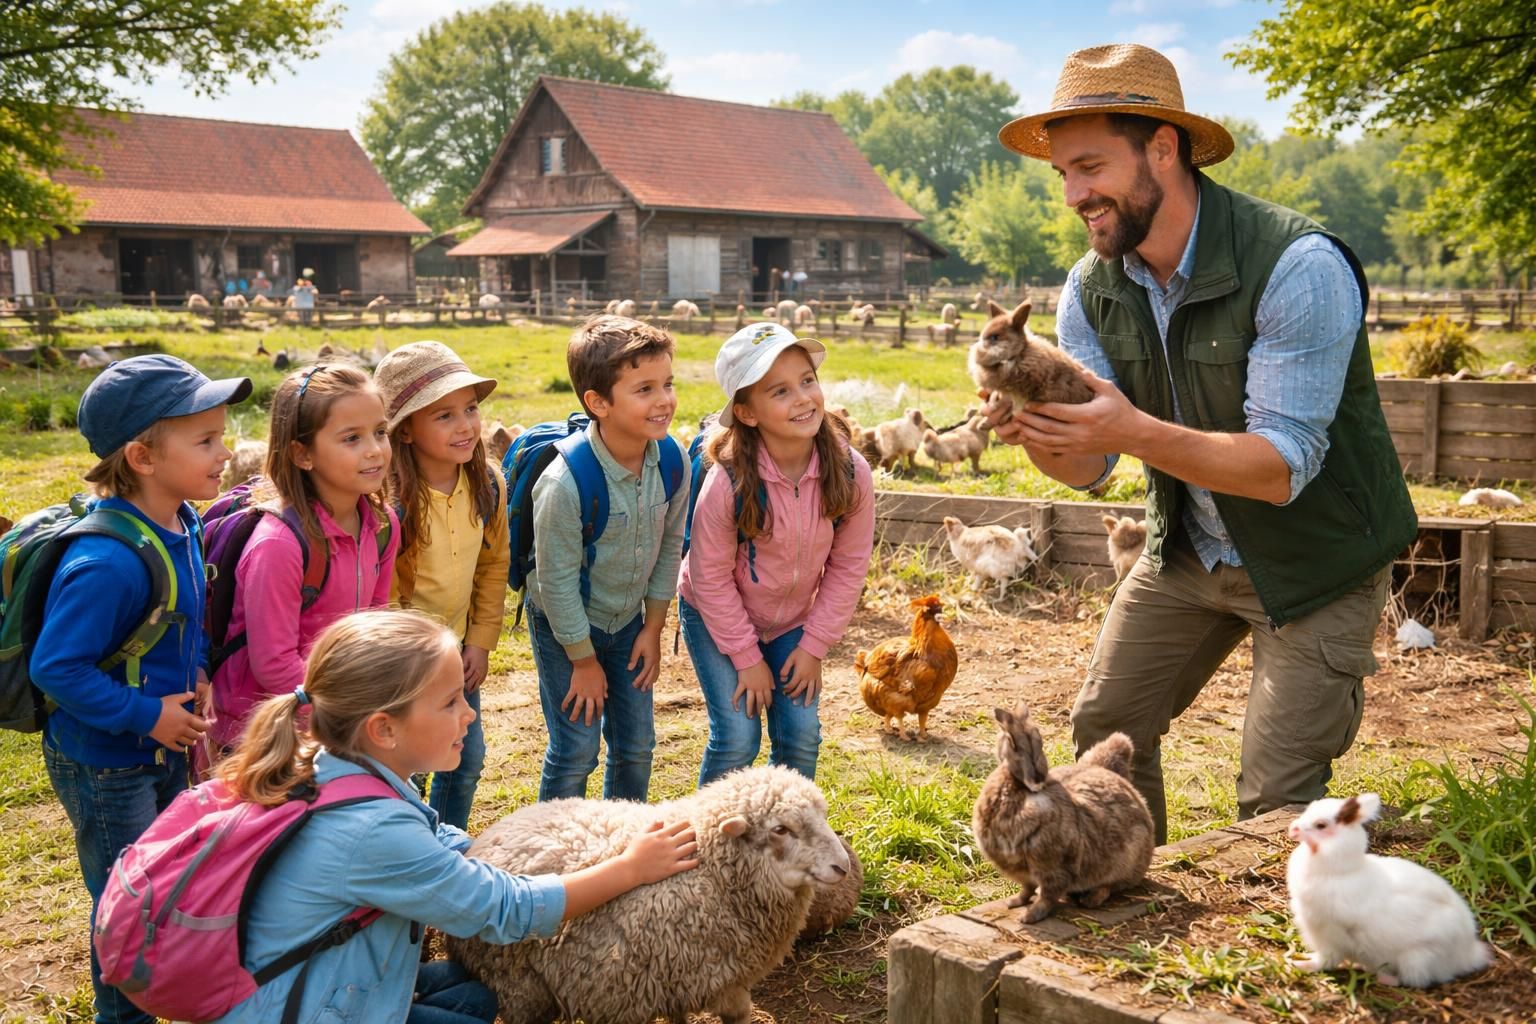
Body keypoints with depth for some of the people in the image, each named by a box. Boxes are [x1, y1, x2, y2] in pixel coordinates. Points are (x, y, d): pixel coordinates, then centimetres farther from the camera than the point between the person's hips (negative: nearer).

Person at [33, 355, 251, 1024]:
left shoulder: (182, 524, -6)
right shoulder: (107, 562, -33)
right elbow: (56, 667, -27)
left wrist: (196, 673, -1)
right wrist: (145, 714, -22)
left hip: (165, 747, 8)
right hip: (104, 765, -8)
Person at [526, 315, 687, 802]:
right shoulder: (564, 484, -32)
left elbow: (669, 547, -1)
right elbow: (556, 580, -21)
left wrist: (653, 628, 3)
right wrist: (584, 661, -12)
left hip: (628, 620, 5)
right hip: (564, 623, -5)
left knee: (636, 745, 14)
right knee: (576, 751, 1)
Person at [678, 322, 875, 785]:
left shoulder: (850, 473, -21)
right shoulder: (728, 482, -30)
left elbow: (848, 565, -8)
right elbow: (710, 577, -19)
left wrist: (814, 644, -7)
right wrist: (746, 658, -14)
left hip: (793, 623, 3)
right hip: (717, 617, -3)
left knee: (801, 736, 0)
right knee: (737, 738, -7)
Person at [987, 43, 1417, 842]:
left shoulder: (1298, 266, -27)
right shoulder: (1092, 287, -7)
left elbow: (1282, 467, -31)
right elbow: (1088, 468, -8)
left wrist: (1135, 431, -45)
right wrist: (1035, 433, -31)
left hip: (1312, 559, -6)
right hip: (1186, 551, 6)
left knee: (1277, 794, -8)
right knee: (1105, 727, 11)